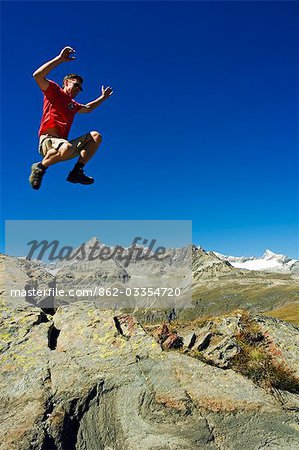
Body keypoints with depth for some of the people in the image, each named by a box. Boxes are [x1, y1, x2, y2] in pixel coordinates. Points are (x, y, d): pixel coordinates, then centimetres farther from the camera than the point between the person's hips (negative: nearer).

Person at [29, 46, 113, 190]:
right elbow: (38, 75, -11)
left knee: (95, 136, 4)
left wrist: (103, 97, 44)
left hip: (63, 143, 8)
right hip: (48, 140, -8)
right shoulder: (54, 91, 8)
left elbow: (88, 108, 48)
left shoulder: (73, 104, 28)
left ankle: (76, 172, -8)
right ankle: (40, 167, -12)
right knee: (67, 148, -41)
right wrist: (60, 58, -13)